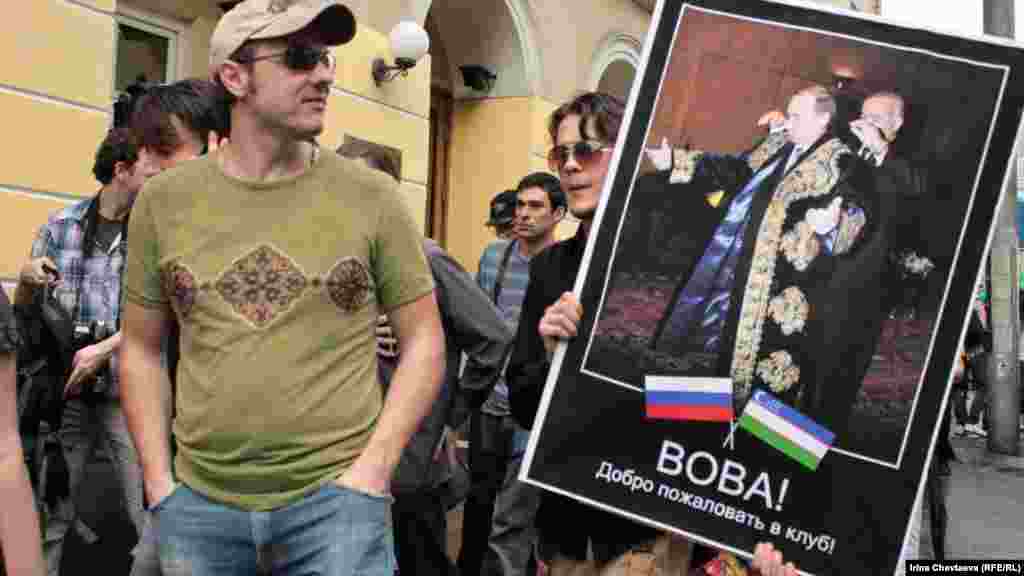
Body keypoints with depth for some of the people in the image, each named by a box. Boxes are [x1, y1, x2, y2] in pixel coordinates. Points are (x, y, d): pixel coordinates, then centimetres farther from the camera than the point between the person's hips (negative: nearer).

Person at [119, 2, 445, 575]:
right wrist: (159, 481, 2)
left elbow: (423, 340, -1)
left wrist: (373, 468, -8)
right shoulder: (164, 199, 2)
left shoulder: (371, 195, -3)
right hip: (197, 502, 2)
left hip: (335, 495, -2)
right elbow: (141, 349, 9)